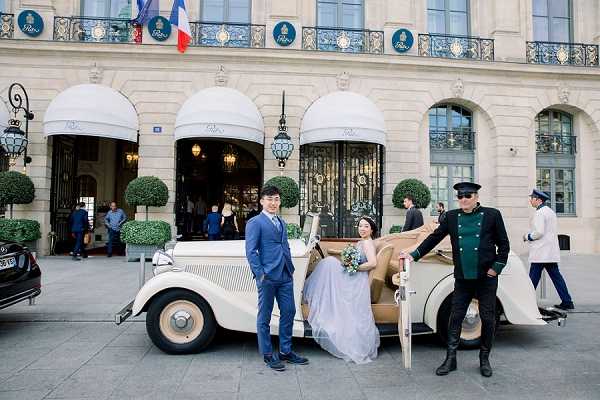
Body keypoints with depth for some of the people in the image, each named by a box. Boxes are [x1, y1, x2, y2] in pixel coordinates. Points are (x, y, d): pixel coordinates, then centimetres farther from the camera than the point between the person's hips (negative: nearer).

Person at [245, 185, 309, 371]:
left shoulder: (281, 223, 17)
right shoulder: (255, 223, -6)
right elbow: (251, 251, -11)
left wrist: (291, 269, 13)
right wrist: (260, 274, -15)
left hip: (286, 276, 7)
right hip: (267, 277, -7)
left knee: (288, 312, 12)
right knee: (264, 317, 6)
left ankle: (285, 351, 26)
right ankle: (268, 354, 19)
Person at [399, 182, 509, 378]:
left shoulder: (492, 215, -1)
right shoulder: (451, 216, 5)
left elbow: (503, 244, 3)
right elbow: (434, 238, 7)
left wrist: (497, 267, -6)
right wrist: (414, 255, 2)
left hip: (486, 278, -1)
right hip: (462, 279, 2)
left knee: (488, 318, 8)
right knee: (455, 317, 5)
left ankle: (484, 359, 26)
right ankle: (450, 359, 17)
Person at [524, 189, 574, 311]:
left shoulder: (540, 213, -14)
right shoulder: (551, 211, 17)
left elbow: (539, 232, -21)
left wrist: (527, 236, -5)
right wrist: (530, 236, 18)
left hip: (540, 253, -9)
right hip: (552, 252, 9)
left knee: (533, 278, -4)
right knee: (556, 276, 11)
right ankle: (567, 302, 13)